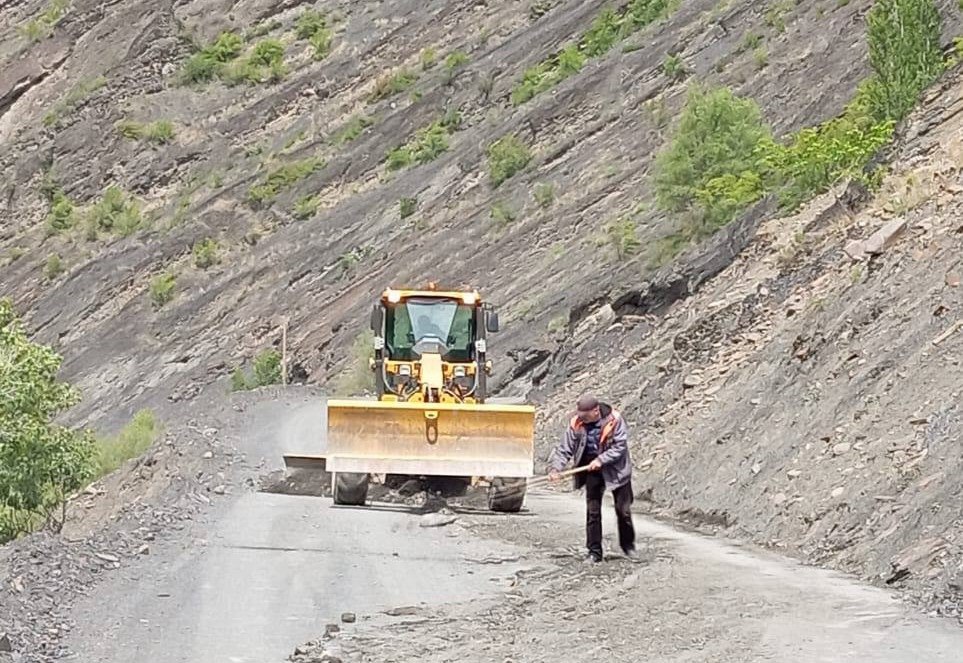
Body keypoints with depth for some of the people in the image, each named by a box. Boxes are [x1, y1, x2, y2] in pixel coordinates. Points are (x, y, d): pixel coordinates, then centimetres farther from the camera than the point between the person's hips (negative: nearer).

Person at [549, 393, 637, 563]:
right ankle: (594, 552, 8)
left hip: (616, 469, -2)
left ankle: (628, 545, 26)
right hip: (592, 471, 2)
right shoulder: (576, 424, -11)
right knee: (592, 511, 0)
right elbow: (564, 449, -7)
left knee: (623, 509, 6)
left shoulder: (614, 420, -19)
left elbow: (620, 446, -17)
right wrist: (556, 468, -21)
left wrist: (600, 460, -25)